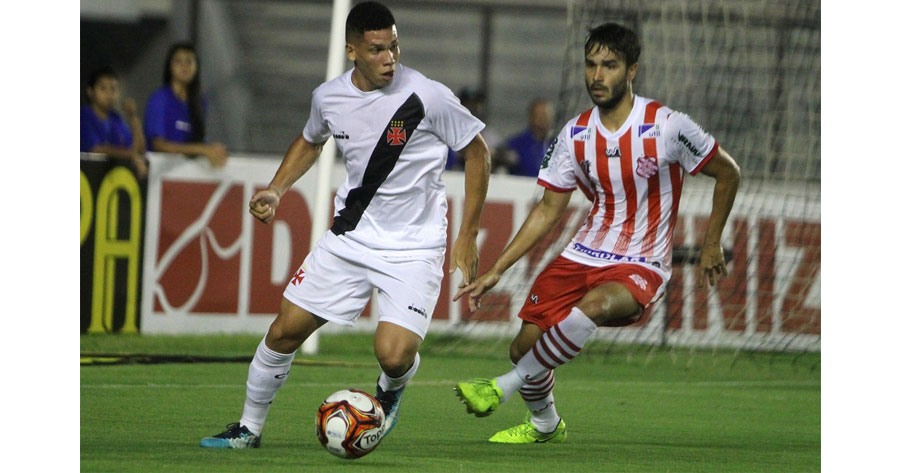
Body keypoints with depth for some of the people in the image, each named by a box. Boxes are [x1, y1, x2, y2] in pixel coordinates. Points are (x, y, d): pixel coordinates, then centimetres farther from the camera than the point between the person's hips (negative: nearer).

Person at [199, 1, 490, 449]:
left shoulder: (427, 97, -18)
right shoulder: (329, 97, -4)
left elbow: (477, 153, -5)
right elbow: (310, 141, 20)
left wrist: (467, 235, -6)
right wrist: (275, 190, 6)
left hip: (413, 248, -4)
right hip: (350, 237, 4)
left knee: (394, 355, -20)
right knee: (285, 329, 4)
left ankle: (391, 391, 19)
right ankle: (249, 427, 25)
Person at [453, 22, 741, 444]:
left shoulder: (666, 127, -12)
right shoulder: (575, 135, 1)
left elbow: (728, 173, 2)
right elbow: (549, 209, 11)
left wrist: (711, 244, 3)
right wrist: (495, 272, 8)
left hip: (641, 266, -5)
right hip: (583, 254, 5)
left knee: (595, 304, -38)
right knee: (524, 345, -2)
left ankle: (503, 388, -29)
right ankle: (544, 425, 30)